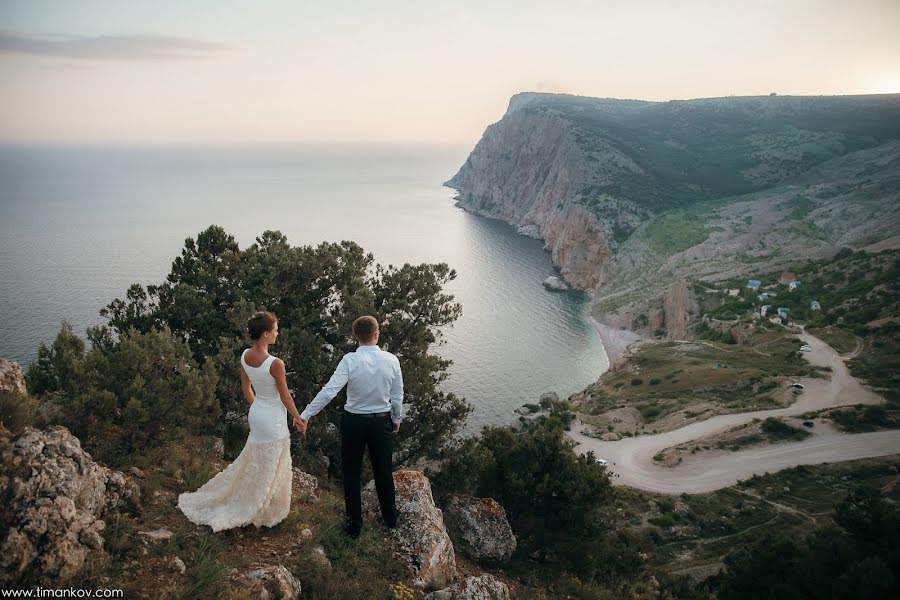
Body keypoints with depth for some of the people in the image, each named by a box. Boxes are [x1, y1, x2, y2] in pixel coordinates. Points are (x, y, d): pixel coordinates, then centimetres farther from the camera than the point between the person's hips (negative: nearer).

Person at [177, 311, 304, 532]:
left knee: (254, 462, 24)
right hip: (273, 419, -7)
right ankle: (268, 514, 25)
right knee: (269, 469, 10)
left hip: (256, 413, 7)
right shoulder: (275, 364, -27)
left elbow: (246, 388, 8)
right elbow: (285, 397, -16)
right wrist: (298, 418, -1)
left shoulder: (245, 356, -5)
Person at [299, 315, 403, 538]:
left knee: (352, 473, 15)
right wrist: (397, 419, 14)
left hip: (354, 421, -2)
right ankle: (390, 517, 38)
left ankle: (354, 524, 25)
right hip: (382, 421, 2)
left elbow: (329, 391, -24)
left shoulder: (350, 360, -18)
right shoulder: (391, 360, -11)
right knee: (384, 471, 20)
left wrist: (306, 415, -19)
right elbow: (397, 396, -3)